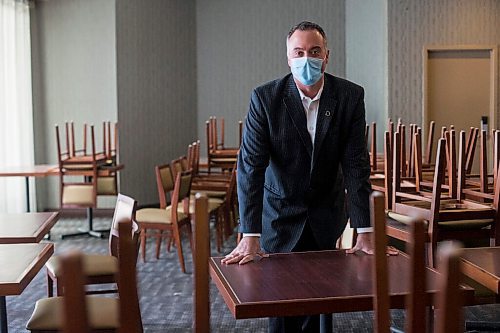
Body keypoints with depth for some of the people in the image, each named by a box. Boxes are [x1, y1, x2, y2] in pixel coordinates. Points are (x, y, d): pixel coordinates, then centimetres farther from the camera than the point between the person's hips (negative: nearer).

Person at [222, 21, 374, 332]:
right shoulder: (265, 97, -16)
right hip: (281, 210, -1)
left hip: (327, 212, 2)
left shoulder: (351, 96, -11)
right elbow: (251, 166, -19)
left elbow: (356, 165, -11)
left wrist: (364, 231, -16)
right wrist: (250, 235, -26)